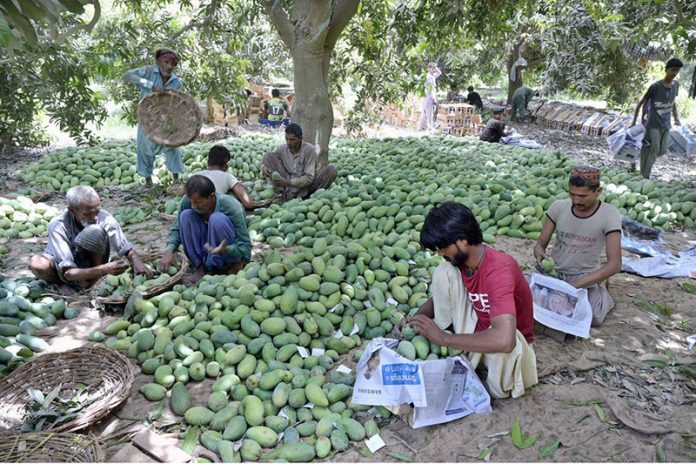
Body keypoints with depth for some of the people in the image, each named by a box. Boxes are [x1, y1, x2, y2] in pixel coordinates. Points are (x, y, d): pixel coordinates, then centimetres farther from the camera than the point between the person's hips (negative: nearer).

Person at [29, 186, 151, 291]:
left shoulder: (105, 219, -24)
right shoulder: (57, 225, -29)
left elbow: (126, 248, -14)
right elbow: (68, 272, -33)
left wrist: (137, 262, -38)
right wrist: (104, 269, -48)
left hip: (90, 266, 1)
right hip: (63, 270, 0)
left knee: (96, 231, -30)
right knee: (36, 263, -35)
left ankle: (92, 282, -12)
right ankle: (62, 284, -3)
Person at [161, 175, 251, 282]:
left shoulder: (232, 208, -28)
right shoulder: (187, 201, -17)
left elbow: (245, 245, -24)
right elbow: (177, 228, -2)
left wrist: (226, 249, -45)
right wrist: (170, 249, -21)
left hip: (230, 252, -4)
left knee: (217, 219, -32)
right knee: (186, 215, -21)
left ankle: (234, 264, -11)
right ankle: (199, 266, -7)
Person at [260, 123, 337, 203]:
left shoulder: (309, 149, -17)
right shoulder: (282, 149, -7)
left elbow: (309, 178, -21)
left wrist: (289, 182, -30)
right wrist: (263, 167, -20)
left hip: (305, 185, -2)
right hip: (287, 184, 3)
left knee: (331, 169, -25)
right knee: (268, 155, -11)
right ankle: (282, 193, -17)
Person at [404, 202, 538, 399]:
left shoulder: (499, 271, -34)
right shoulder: (460, 259, -10)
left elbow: (504, 340, -47)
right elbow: (439, 297, 5)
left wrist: (444, 337, -40)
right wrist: (413, 321, -15)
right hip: (477, 329, 6)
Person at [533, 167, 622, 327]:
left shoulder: (609, 215, -17)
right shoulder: (558, 207, -10)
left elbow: (614, 264, -21)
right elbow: (540, 245, -3)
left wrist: (576, 284, -30)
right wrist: (541, 255, -29)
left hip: (586, 276, -2)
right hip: (554, 271, 2)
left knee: (593, 318, -23)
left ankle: (603, 296, 15)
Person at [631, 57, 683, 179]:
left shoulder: (676, 84, 5)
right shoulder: (655, 87, -13)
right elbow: (641, 103, -6)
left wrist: (676, 119, 16)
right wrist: (634, 121, -5)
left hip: (666, 124, 6)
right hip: (653, 124, -6)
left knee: (662, 150, 3)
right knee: (654, 149, -10)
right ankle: (645, 177, -2)